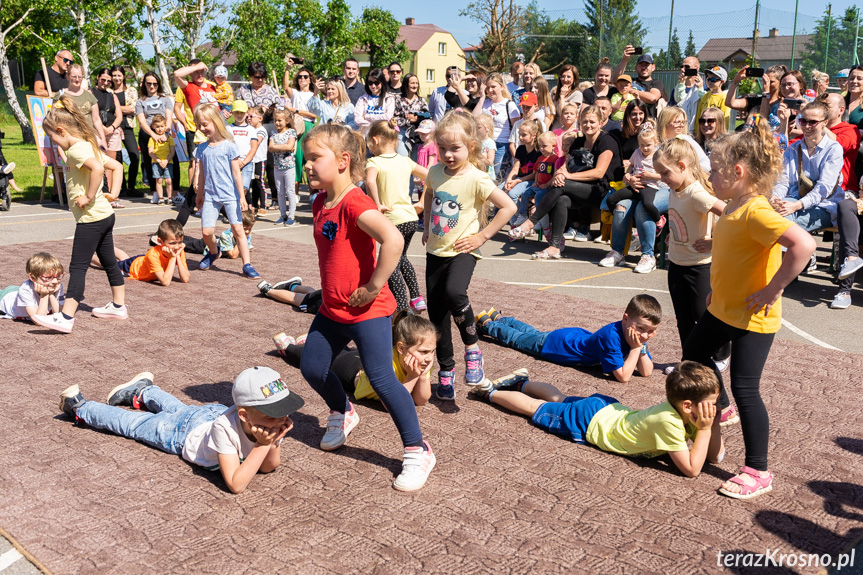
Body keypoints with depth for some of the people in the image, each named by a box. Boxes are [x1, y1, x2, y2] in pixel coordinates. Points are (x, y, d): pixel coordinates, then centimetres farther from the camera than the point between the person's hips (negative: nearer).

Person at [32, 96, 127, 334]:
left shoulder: (76, 149, -16)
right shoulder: (89, 147, 13)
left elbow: (97, 168, -35)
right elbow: (116, 166, 19)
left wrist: (89, 197, -25)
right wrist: (113, 194, 11)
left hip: (91, 218, -10)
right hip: (105, 214, 10)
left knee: (78, 267, -7)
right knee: (109, 262, 18)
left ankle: (66, 317, -5)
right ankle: (118, 306, 29)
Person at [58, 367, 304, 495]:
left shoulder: (276, 421, -31)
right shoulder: (224, 429, -47)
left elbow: (269, 466, -20)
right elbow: (235, 485, -47)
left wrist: (274, 442, -40)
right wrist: (263, 445, -51)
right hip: (184, 432, -5)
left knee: (177, 409, 34)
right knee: (130, 423, 16)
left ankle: (142, 391, 61)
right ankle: (79, 406, 38)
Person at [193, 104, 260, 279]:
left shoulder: (229, 146, -6)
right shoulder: (202, 148, 8)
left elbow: (236, 173, -6)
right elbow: (202, 173, 17)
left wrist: (242, 197, -7)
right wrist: (199, 195, 21)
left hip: (230, 195, -4)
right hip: (210, 196, 4)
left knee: (237, 229, -6)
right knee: (206, 231, -1)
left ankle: (247, 265, -1)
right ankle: (214, 252, 30)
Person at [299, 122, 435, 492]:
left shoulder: (354, 203, -21)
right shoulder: (321, 204, 8)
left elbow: (393, 239, -36)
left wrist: (373, 287, -27)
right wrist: (332, 288, 15)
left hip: (367, 310, -9)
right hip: (332, 309, 9)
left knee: (380, 378, -9)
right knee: (312, 368, 15)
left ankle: (417, 452, 4)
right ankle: (342, 413, 44)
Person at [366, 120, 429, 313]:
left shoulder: (374, 162, -8)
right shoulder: (405, 161, 9)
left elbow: (369, 181, -31)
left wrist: (377, 204, -21)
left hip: (393, 220, -7)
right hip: (411, 217, 7)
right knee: (401, 258, 27)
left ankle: (403, 309, 0)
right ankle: (416, 298, 28)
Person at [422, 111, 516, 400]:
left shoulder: (476, 179, -14)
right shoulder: (435, 173, 3)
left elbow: (509, 206, -15)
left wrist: (482, 236, -14)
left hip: (462, 250, -6)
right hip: (435, 250, 6)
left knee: (454, 293, -33)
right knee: (436, 312, 8)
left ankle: (472, 347, -8)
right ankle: (446, 370, 24)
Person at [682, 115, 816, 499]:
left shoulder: (756, 212, -26)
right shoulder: (733, 208, 4)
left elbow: (804, 244, -39)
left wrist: (773, 289, -30)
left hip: (752, 319, -10)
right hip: (722, 309, 10)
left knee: (745, 390, -4)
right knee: (694, 354, 25)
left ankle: (757, 472, 10)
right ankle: (718, 408, 50)